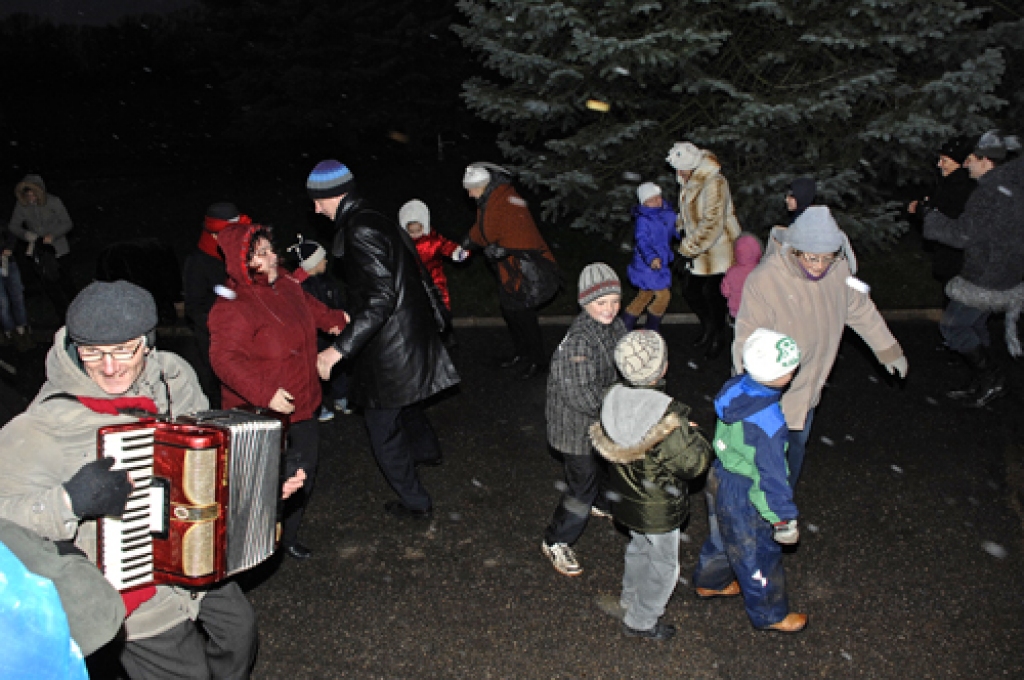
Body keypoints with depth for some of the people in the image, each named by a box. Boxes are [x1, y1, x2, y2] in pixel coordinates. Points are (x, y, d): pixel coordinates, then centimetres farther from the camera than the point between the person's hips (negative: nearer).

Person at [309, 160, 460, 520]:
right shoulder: (379, 221, 7)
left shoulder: (360, 231, -24)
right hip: (413, 334, 10)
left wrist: (340, 348, -32)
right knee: (405, 402, 33)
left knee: (383, 427, 6)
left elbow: (381, 298, -30)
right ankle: (427, 450, 59)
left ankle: (415, 502, 19)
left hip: (389, 348, -10)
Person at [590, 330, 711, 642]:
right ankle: (641, 621, 35)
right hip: (658, 508, -6)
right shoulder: (667, 416, -34)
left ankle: (631, 598, 54)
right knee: (663, 564, 18)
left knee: (639, 546, 32)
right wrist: (694, 436, -7)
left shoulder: (612, 398, -15)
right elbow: (692, 464, -25)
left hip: (624, 496, 7)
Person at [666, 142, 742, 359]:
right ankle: (707, 326, 39)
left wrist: (689, 249, -22)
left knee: (712, 293, 3)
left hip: (715, 250, -8)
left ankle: (717, 338, 24)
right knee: (689, 291, 14)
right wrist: (681, 226, 7)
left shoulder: (714, 183, -24)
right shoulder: (689, 181, 4)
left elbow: (711, 224, -26)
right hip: (694, 248, 9)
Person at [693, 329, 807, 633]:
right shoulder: (768, 423, -35)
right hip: (745, 497, -8)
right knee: (759, 556, 16)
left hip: (720, 478, 8)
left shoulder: (735, 387, -12)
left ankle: (710, 582, 56)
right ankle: (769, 614, 39)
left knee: (723, 537, 32)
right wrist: (784, 519, -13)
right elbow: (772, 474, -25)